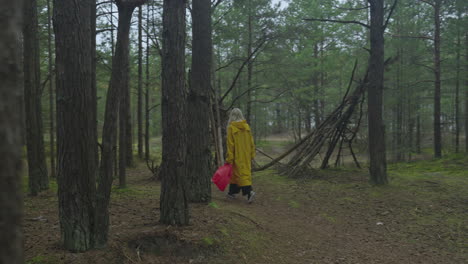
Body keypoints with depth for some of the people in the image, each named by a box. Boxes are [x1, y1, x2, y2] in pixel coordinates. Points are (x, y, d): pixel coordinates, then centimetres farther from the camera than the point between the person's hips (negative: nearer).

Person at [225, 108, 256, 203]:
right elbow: (251, 142, 6)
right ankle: (232, 192, 23)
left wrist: (229, 158, -9)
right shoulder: (246, 126, 4)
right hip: (246, 155, 6)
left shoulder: (231, 127, -11)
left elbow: (230, 144, -12)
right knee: (235, 173, 15)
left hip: (237, 156, -6)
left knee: (241, 173, -5)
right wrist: (252, 154, 12)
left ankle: (249, 191, -20)